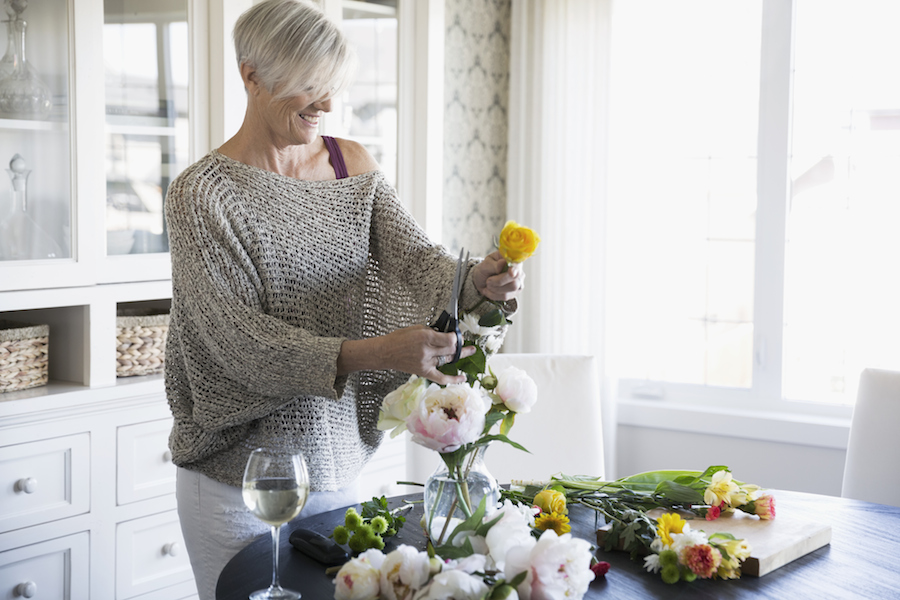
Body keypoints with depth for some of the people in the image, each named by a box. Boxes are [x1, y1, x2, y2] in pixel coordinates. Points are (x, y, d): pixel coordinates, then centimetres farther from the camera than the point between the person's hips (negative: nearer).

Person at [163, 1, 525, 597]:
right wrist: (368, 354, -33)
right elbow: (236, 336, -21)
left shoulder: (354, 165, 5)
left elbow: (414, 255, -7)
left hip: (335, 461, 5)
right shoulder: (201, 193, -13)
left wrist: (473, 281, -30)